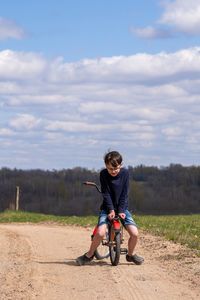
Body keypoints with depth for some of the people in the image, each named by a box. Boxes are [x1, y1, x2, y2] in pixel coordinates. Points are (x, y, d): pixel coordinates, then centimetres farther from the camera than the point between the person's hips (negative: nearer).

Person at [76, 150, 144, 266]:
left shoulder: (125, 173, -9)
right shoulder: (103, 174, -11)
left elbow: (124, 194, -8)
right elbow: (106, 194, -12)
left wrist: (121, 211, -15)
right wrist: (111, 210, -20)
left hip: (122, 208, 1)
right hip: (107, 208, -1)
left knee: (135, 233, -16)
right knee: (100, 233, -24)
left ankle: (131, 254, 13)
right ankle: (89, 255, 2)